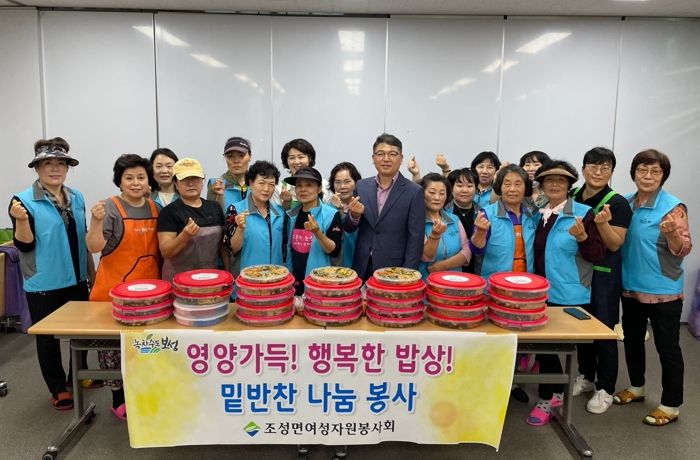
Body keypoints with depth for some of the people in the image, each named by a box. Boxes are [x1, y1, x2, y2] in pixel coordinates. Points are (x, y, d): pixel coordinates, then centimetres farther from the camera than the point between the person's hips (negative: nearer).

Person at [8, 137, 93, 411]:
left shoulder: (76, 197, 5)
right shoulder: (24, 200, -11)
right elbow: (24, 245, -12)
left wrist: (92, 272, 14)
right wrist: (21, 220, -30)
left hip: (76, 279, 5)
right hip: (44, 284, -5)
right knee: (48, 337, 9)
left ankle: (78, 377, 36)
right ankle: (58, 389, 25)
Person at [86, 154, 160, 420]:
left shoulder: (154, 208, 7)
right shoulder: (110, 208, -9)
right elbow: (94, 247, -15)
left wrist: (161, 279, 10)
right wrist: (96, 222, -29)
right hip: (116, 289, -5)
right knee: (115, 342, 4)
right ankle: (119, 398, 20)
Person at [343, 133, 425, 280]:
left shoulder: (414, 192, -8)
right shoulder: (361, 186, 3)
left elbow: (415, 239, -8)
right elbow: (349, 228, 7)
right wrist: (354, 215, -14)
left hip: (394, 272, -3)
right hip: (362, 269, 3)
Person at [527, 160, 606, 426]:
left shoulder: (583, 213, -9)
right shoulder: (538, 214, 6)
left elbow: (598, 255, -12)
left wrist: (582, 237, -28)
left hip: (571, 295, -5)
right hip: (543, 292, 5)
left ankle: (546, 400, 21)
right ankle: (558, 393, 35)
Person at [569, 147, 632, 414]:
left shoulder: (618, 204, -12)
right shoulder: (572, 196, 3)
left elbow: (615, 244, -16)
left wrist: (603, 223, -31)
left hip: (603, 275, -5)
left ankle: (605, 389, 17)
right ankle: (586, 377, 33)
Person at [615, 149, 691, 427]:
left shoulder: (673, 207, -13)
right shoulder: (626, 203, 4)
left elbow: (684, 250, -15)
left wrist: (671, 233, -34)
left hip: (663, 291, -6)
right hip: (631, 287, 6)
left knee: (667, 347, 4)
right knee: (632, 339, 19)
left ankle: (671, 406, 18)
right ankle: (636, 388, 39)